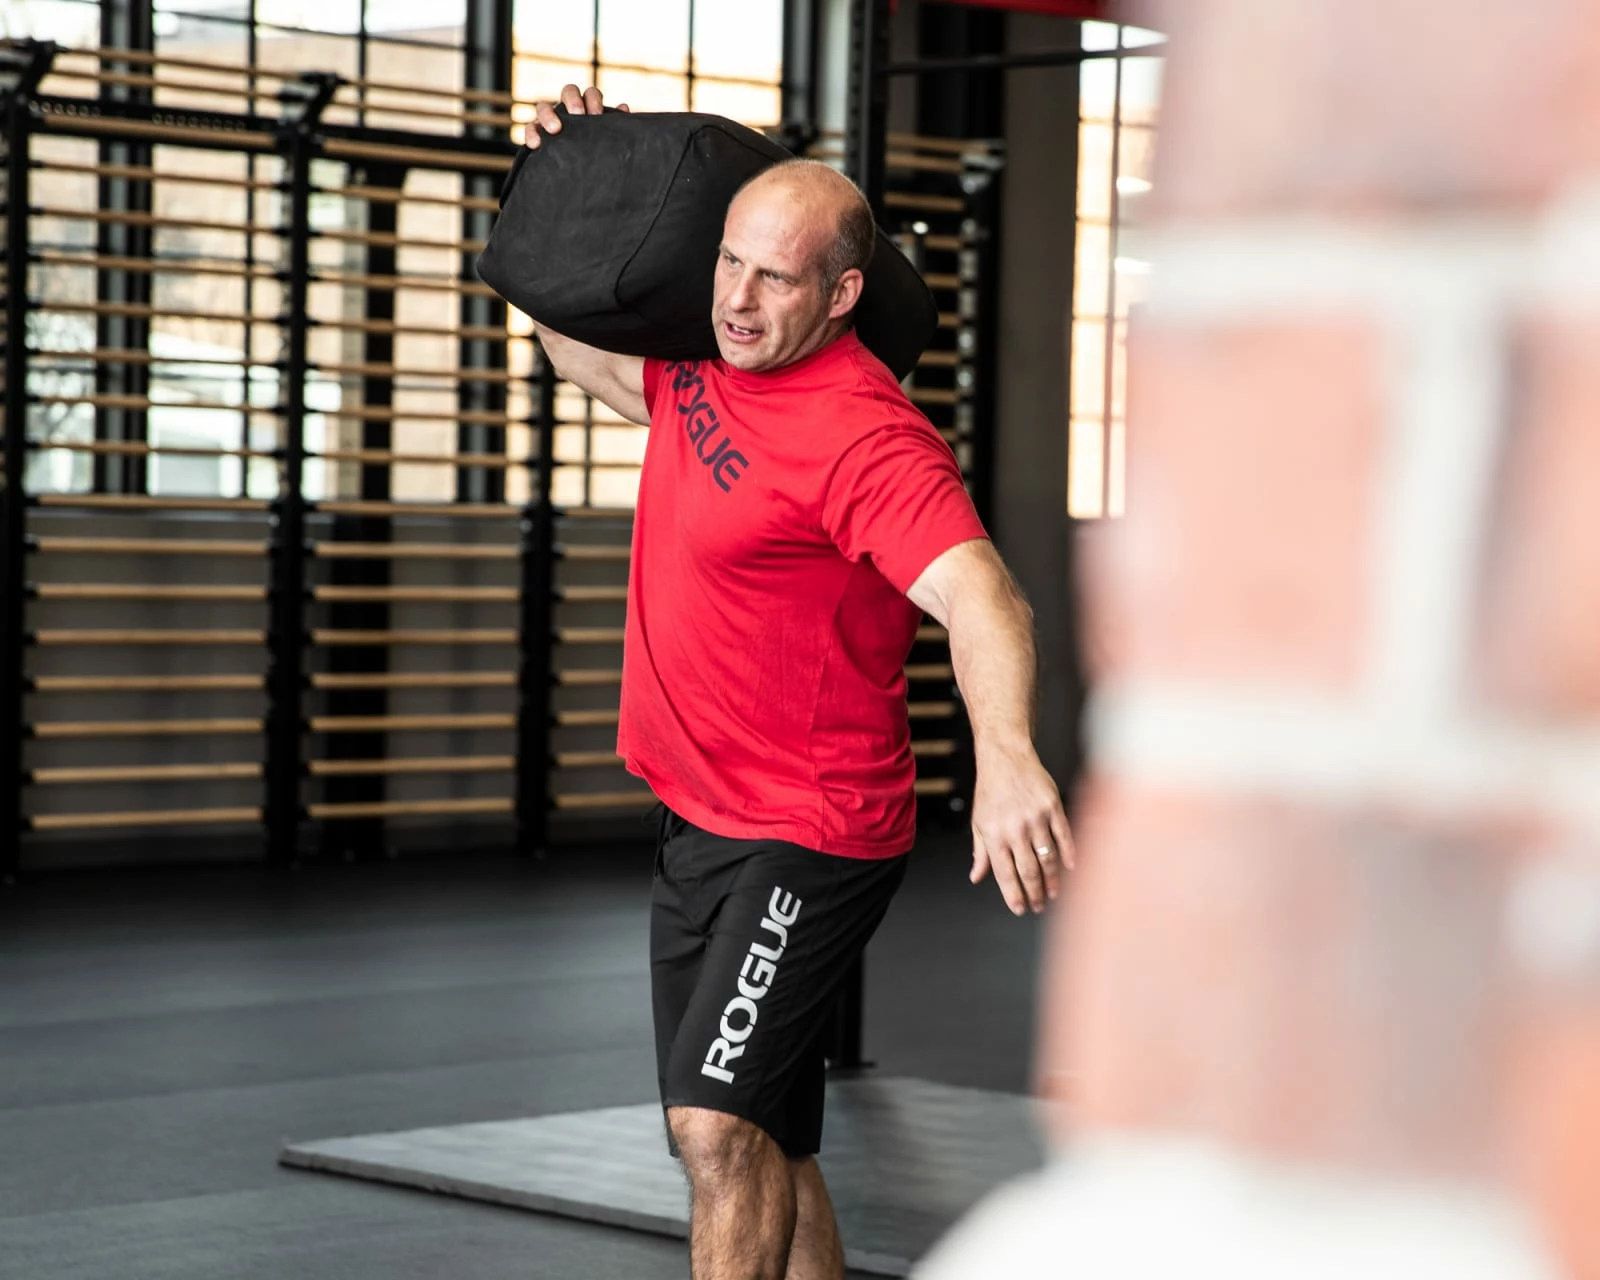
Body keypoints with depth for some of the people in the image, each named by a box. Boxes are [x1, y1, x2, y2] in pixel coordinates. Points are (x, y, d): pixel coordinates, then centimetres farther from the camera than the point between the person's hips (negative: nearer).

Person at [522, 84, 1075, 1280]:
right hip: (697, 824, 9)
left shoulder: (863, 436, -23)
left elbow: (981, 598, -36)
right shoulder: (700, 362, 4)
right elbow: (579, 348, 26)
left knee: (721, 1125, -21)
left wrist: (1007, 755, -54)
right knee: (753, 1147, 17)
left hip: (809, 841, -9)